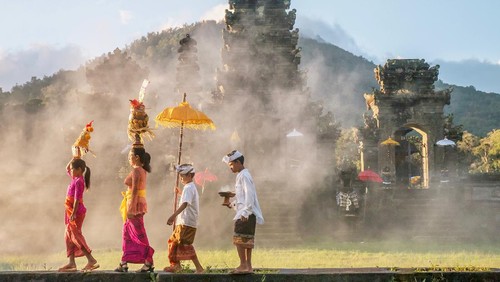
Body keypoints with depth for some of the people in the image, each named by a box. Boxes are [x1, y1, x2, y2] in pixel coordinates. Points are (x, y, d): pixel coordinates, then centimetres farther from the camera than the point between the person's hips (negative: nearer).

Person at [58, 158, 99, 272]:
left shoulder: (78, 181, -15)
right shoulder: (75, 178, 13)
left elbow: (77, 199, -21)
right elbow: (67, 168, 30)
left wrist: (74, 213, -25)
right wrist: (73, 159, 18)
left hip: (77, 212, -10)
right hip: (72, 212, 10)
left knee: (76, 235, -11)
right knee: (69, 236, 10)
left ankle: (91, 260, -13)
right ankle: (71, 263, 13)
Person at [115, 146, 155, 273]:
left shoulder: (136, 171, -16)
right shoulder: (141, 170, 13)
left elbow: (134, 191, -20)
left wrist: (131, 209, -21)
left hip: (135, 205, -10)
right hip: (138, 204, 10)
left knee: (139, 235, -5)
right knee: (127, 233, 12)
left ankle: (148, 263, -2)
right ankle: (123, 263, 14)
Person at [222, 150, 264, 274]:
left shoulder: (244, 176, -11)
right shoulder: (242, 175, 19)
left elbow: (249, 194, -19)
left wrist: (245, 212, -23)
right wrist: (234, 203, 15)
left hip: (246, 214, -10)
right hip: (247, 214, 10)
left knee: (239, 239, -9)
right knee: (247, 240, 9)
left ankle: (243, 265, -9)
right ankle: (248, 266, 11)